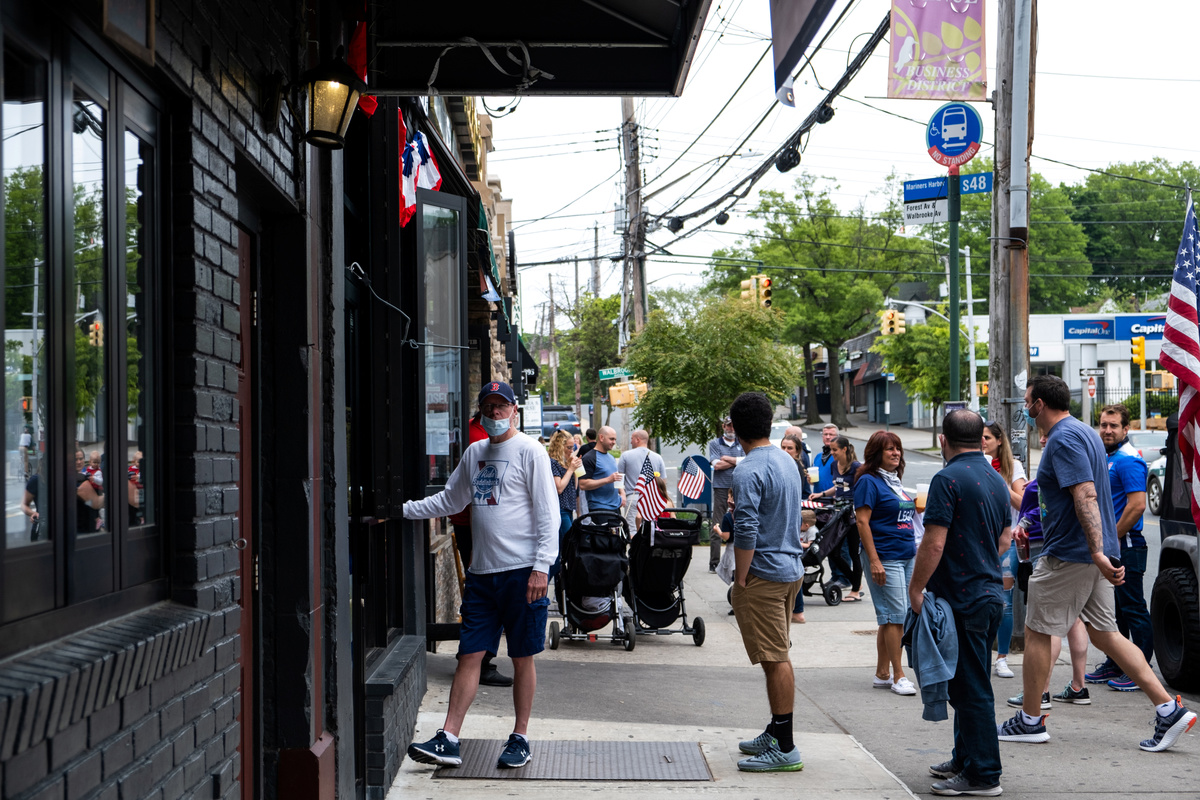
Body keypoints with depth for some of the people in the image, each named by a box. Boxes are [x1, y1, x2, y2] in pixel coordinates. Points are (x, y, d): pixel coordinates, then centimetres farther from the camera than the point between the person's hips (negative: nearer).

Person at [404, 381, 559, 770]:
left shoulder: (529, 451, -3)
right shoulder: (474, 453, 15)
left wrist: (541, 567, -14)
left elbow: (547, 512, -7)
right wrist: (402, 509, 19)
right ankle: (448, 740, 2)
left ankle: (519, 739, 14)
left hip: (522, 571, -5)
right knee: (469, 655, 3)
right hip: (482, 571, 6)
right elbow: (450, 500, 27)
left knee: (522, 658, 4)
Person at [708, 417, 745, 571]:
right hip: (721, 488, -2)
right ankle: (714, 563, -3)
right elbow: (717, 465, -6)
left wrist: (728, 459, -6)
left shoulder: (742, 444, 14)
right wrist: (737, 462, -2)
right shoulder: (715, 444, 7)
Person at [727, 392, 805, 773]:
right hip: (791, 568, 9)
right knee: (779, 656, 17)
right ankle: (776, 732, 26)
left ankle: (785, 748, -5)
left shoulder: (749, 472, -18)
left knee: (775, 659, -7)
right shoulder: (788, 462, 11)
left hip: (764, 574, -9)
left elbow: (746, 531, -23)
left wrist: (740, 579, -15)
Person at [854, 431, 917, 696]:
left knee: (890, 618, 10)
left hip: (906, 556, 8)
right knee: (896, 615, -8)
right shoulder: (869, 481, -9)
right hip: (885, 559, -8)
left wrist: (915, 552, 22)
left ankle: (882, 674, 16)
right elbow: (862, 521, -14)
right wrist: (874, 561, -19)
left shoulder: (895, 480, 16)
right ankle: (898, 676, -2)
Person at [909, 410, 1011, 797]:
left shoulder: (948, 479, -15)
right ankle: (965, 760, 28)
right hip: (991, 593, 9)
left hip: (962, 598, -9)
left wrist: (916, 589, -12)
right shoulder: (997, 479, 12)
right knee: (969, 684, 18)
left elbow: (934, 543, -20)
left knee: (971, 688, -4)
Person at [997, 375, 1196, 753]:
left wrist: (1098, 553, -34)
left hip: (1069, 553, -10)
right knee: (1104, 633, 10)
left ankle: (1030, 720, 13)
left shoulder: (1063, 440, -16)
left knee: (1037, 632, 3)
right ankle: (1169, 710, 2)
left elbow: (1086, 497, -27)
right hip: (1092, 553, 10)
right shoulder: (1083, 432, 16)